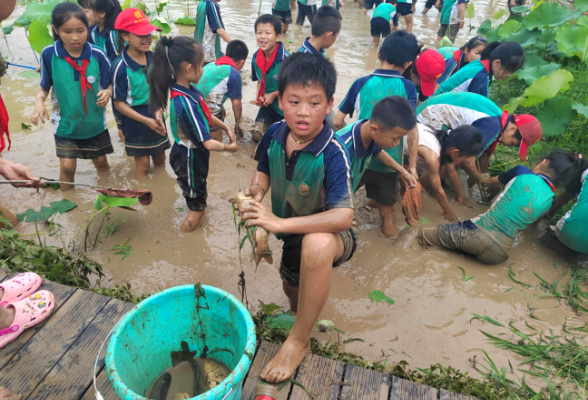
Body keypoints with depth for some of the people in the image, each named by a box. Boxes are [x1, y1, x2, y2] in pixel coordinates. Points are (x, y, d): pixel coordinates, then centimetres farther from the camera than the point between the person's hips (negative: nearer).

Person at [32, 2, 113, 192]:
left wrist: (107, 92, -26)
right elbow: (44, 86, -2)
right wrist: (39, 101, -22)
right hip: (65, 123, 0)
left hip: (95, 122, 1)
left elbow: (108, 84, -3)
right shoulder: (49, 54, -14)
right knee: (67, 167, 2)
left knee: (101, 162, 17)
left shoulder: (97, 55, -14)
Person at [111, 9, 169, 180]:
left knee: (160, 160, 19)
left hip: (155, 116, 5)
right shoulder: (120, 67, -21)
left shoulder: (154, 58, -6)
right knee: (143, 164, 5)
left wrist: (159, 111, -14)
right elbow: (119, 103, -16)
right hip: (135, 121, -5)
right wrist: (146, 120, -21)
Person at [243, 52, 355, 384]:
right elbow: (264, 171, 4)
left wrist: (281, 223, -44)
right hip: (292, 233, 7)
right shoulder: (275, 134, -14)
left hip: (329, 233, -6)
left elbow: (344, 217, -40)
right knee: (294, 297, 25)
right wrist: (257, 191, -19)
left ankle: (299, 341, -20)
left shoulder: (332, 154, -32)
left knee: (316, 245, -43)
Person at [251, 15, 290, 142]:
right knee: (257, 136, 8)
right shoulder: (256, 57, -10)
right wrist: (259, 96, -9)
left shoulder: (285, 59, -29)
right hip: (267, 104, 5)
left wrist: (273, 95, -18)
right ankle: (272, 122, 34)